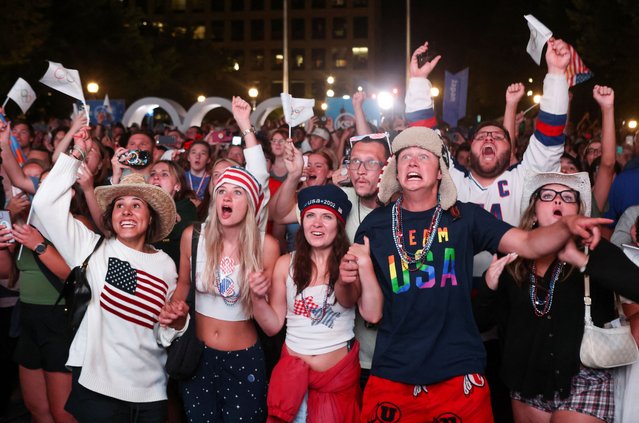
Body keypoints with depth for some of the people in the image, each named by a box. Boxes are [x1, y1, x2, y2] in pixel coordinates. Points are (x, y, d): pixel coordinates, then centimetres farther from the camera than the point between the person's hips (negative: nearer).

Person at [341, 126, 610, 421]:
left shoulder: (465, 217, 1)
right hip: (391, 374, 1)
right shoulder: (375, 225, 3)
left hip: (458, 373, 0)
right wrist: (350, 277, -12)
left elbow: (529, 244, -7)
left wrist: (567, 224, -24)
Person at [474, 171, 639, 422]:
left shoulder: (595, 250, -6)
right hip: (527, 383, 3)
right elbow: (481, 322, 5)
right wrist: (490, 286, -12)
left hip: (582, 382, -3)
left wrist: (581, 260, -28)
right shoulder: (515, 260, 2)